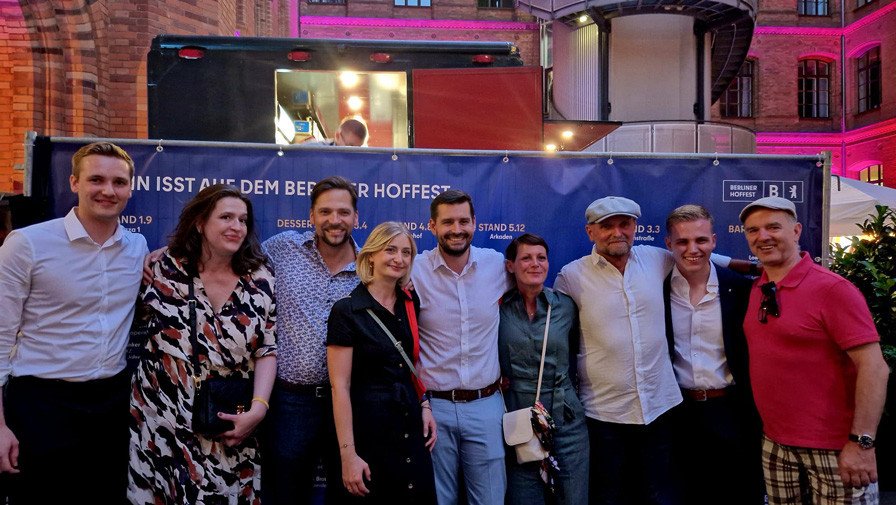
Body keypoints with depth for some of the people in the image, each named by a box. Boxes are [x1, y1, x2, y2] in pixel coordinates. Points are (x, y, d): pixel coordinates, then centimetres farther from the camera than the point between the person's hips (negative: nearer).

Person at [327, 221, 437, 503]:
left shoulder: (410, 303, 5)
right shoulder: (347, 310, -12)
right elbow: (340, 387, -14)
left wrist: (425, 405, 4)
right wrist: (349, 454, -17)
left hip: (412, 425, 6)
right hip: (368, 429, -5)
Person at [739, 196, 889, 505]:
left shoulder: (832, 289, -14)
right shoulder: (756, 290, 4)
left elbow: (874, 367, -17)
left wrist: (861, 442, -20)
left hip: (834, 447, -5)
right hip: (775, 444, 6)